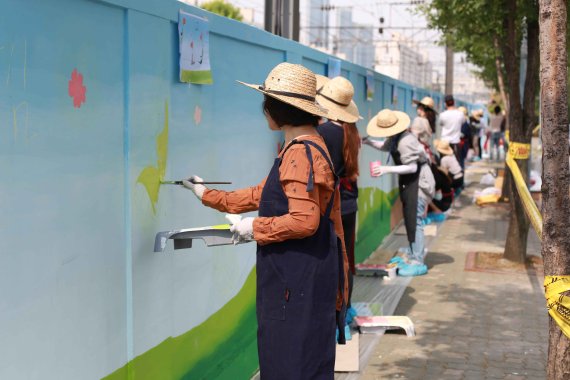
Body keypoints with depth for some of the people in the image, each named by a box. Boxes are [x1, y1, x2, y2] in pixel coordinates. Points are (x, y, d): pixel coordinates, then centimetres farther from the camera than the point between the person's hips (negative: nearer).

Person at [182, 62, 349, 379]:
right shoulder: (299, 149, 15)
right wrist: (207, 195, 31)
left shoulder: (301, 153, -18)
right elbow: (262, 195, 24)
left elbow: (304, 221, -27)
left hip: (301, 279, -11)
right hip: (291, 274, 11)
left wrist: (255, 227, -13)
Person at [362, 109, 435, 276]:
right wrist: (369, 142, 4)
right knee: (409, 219, 17)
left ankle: (418, 262, -7)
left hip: (418, 182, -10)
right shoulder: (395, 137, 2)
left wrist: (387, 169, -31)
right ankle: (412, 254, 28)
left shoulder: (405, 142, -27)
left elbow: (412, 167, -27)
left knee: (415, 220, -10)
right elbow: (385, 146, 22)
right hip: (409, 181, 10)